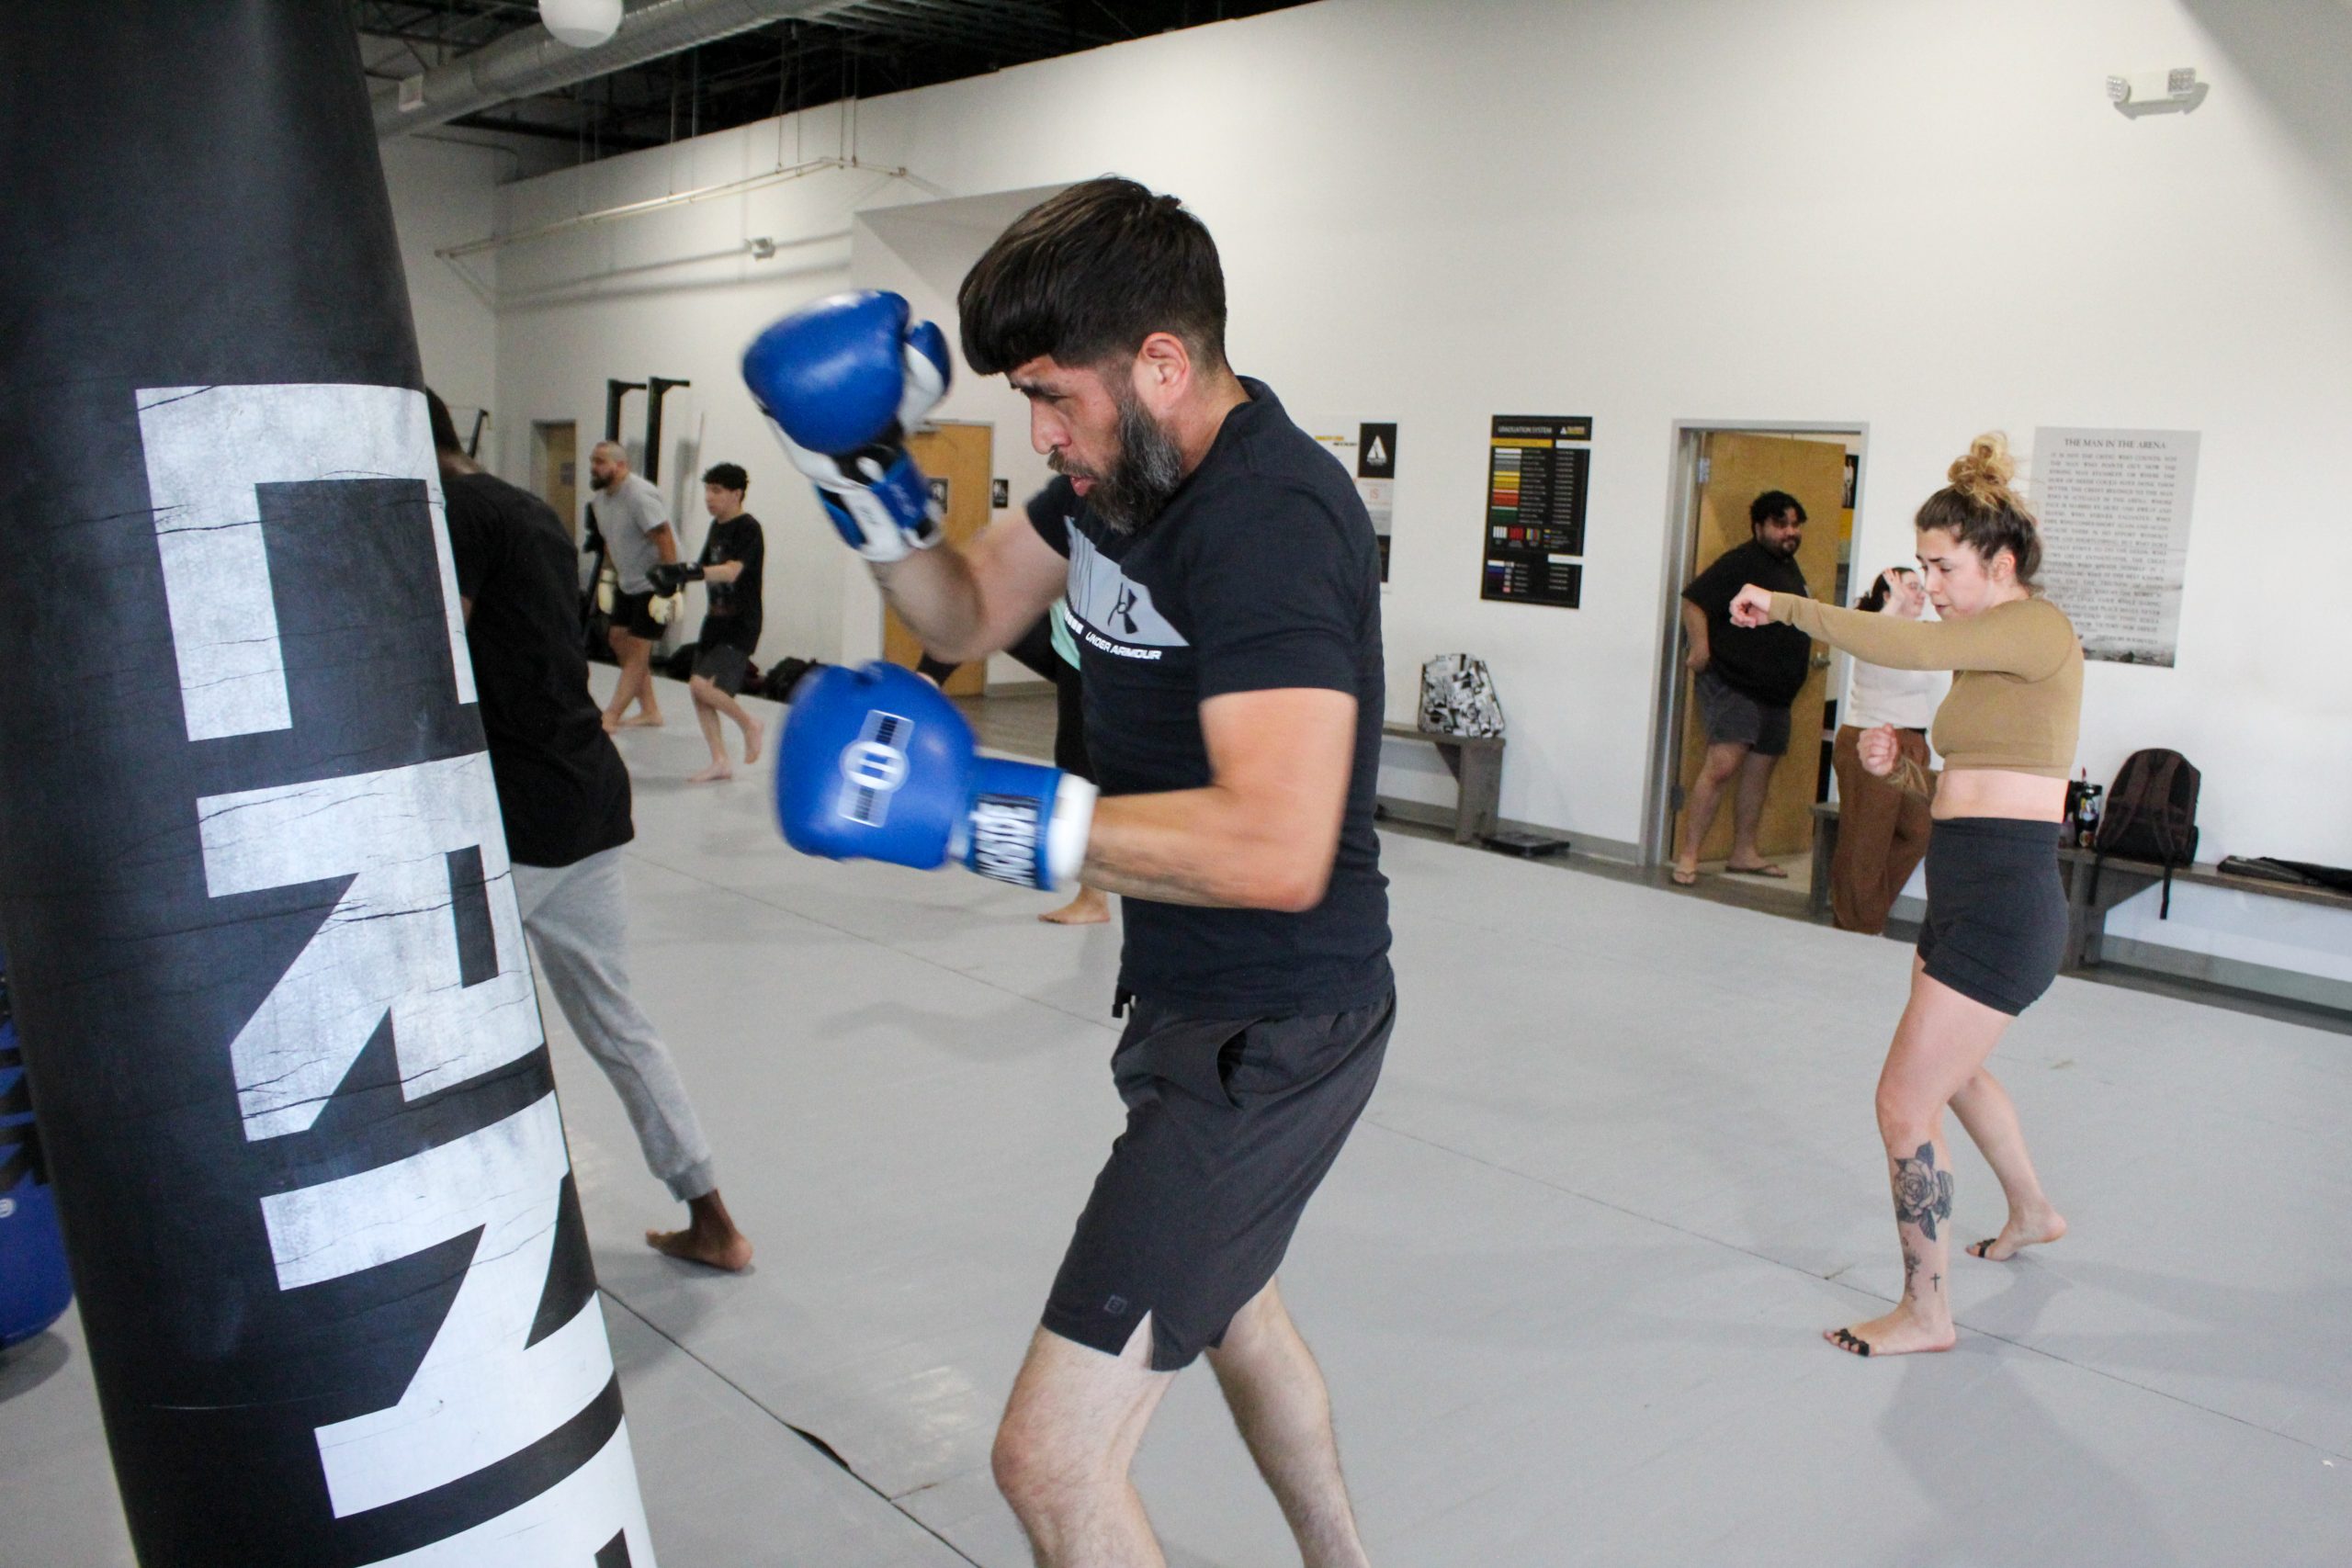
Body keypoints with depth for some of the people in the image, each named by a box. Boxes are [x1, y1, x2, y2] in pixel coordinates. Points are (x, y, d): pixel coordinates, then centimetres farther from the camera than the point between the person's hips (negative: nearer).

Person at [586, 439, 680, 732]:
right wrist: (610, 576, 18)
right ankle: (649, 710, 21)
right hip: (627, 582, 10)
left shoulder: (639, 495, -23)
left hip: (654, 584, -10)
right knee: (619, 639, 12)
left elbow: (665, 541, -25)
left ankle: (610, 717, -5)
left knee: (638, 649, -7)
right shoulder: (600, 498, 5)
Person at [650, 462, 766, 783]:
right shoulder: (716, 526, 12)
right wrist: (675, 576, -3)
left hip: (740, 626, -9)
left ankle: (750, 725, 5)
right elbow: (705, 568, 17)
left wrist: (686, 572, -40)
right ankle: (720, 762, 15)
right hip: (715, 621, 9)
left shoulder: (748, 528, -14)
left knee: (703, 685, -19)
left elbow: (731, 571, -27)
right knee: (698, 692, 6)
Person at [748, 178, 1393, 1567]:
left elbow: (1278, 850, -38)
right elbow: (970, 616, 12)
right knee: (1223, 1297, 32)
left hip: (1274, 1034, -11)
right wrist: (869, 484, -4)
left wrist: (982, 814, -37)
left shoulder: (1271, 517, -28)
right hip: (1196, 998, 11)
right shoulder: (1122, 464, 2)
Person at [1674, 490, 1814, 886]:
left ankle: (1743, 853, 24)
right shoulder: (1741, 563, -11)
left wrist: (1806, 660, 22)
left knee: (1759, 769, 13)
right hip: (1732, 685, -9)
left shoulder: (1790, 567, 17)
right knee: (1722, 764, -18)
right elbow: (1694, 600, -18)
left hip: (1775, 690, 9)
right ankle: (1688, 856, -16)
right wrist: (1700, 649, -26)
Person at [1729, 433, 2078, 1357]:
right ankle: (2032, 1213, 55)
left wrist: (1786, 606, -21)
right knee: (1952, 1068, 30)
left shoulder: (2038, 630, -13)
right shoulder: (1987, 654, 14)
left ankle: (1924, 1313, 11)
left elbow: (1905, 648, -30)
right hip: (1969, 895, 10)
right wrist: (1900, 769, -1)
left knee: (1905, 1103, -5)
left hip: (2003, 906, -10)